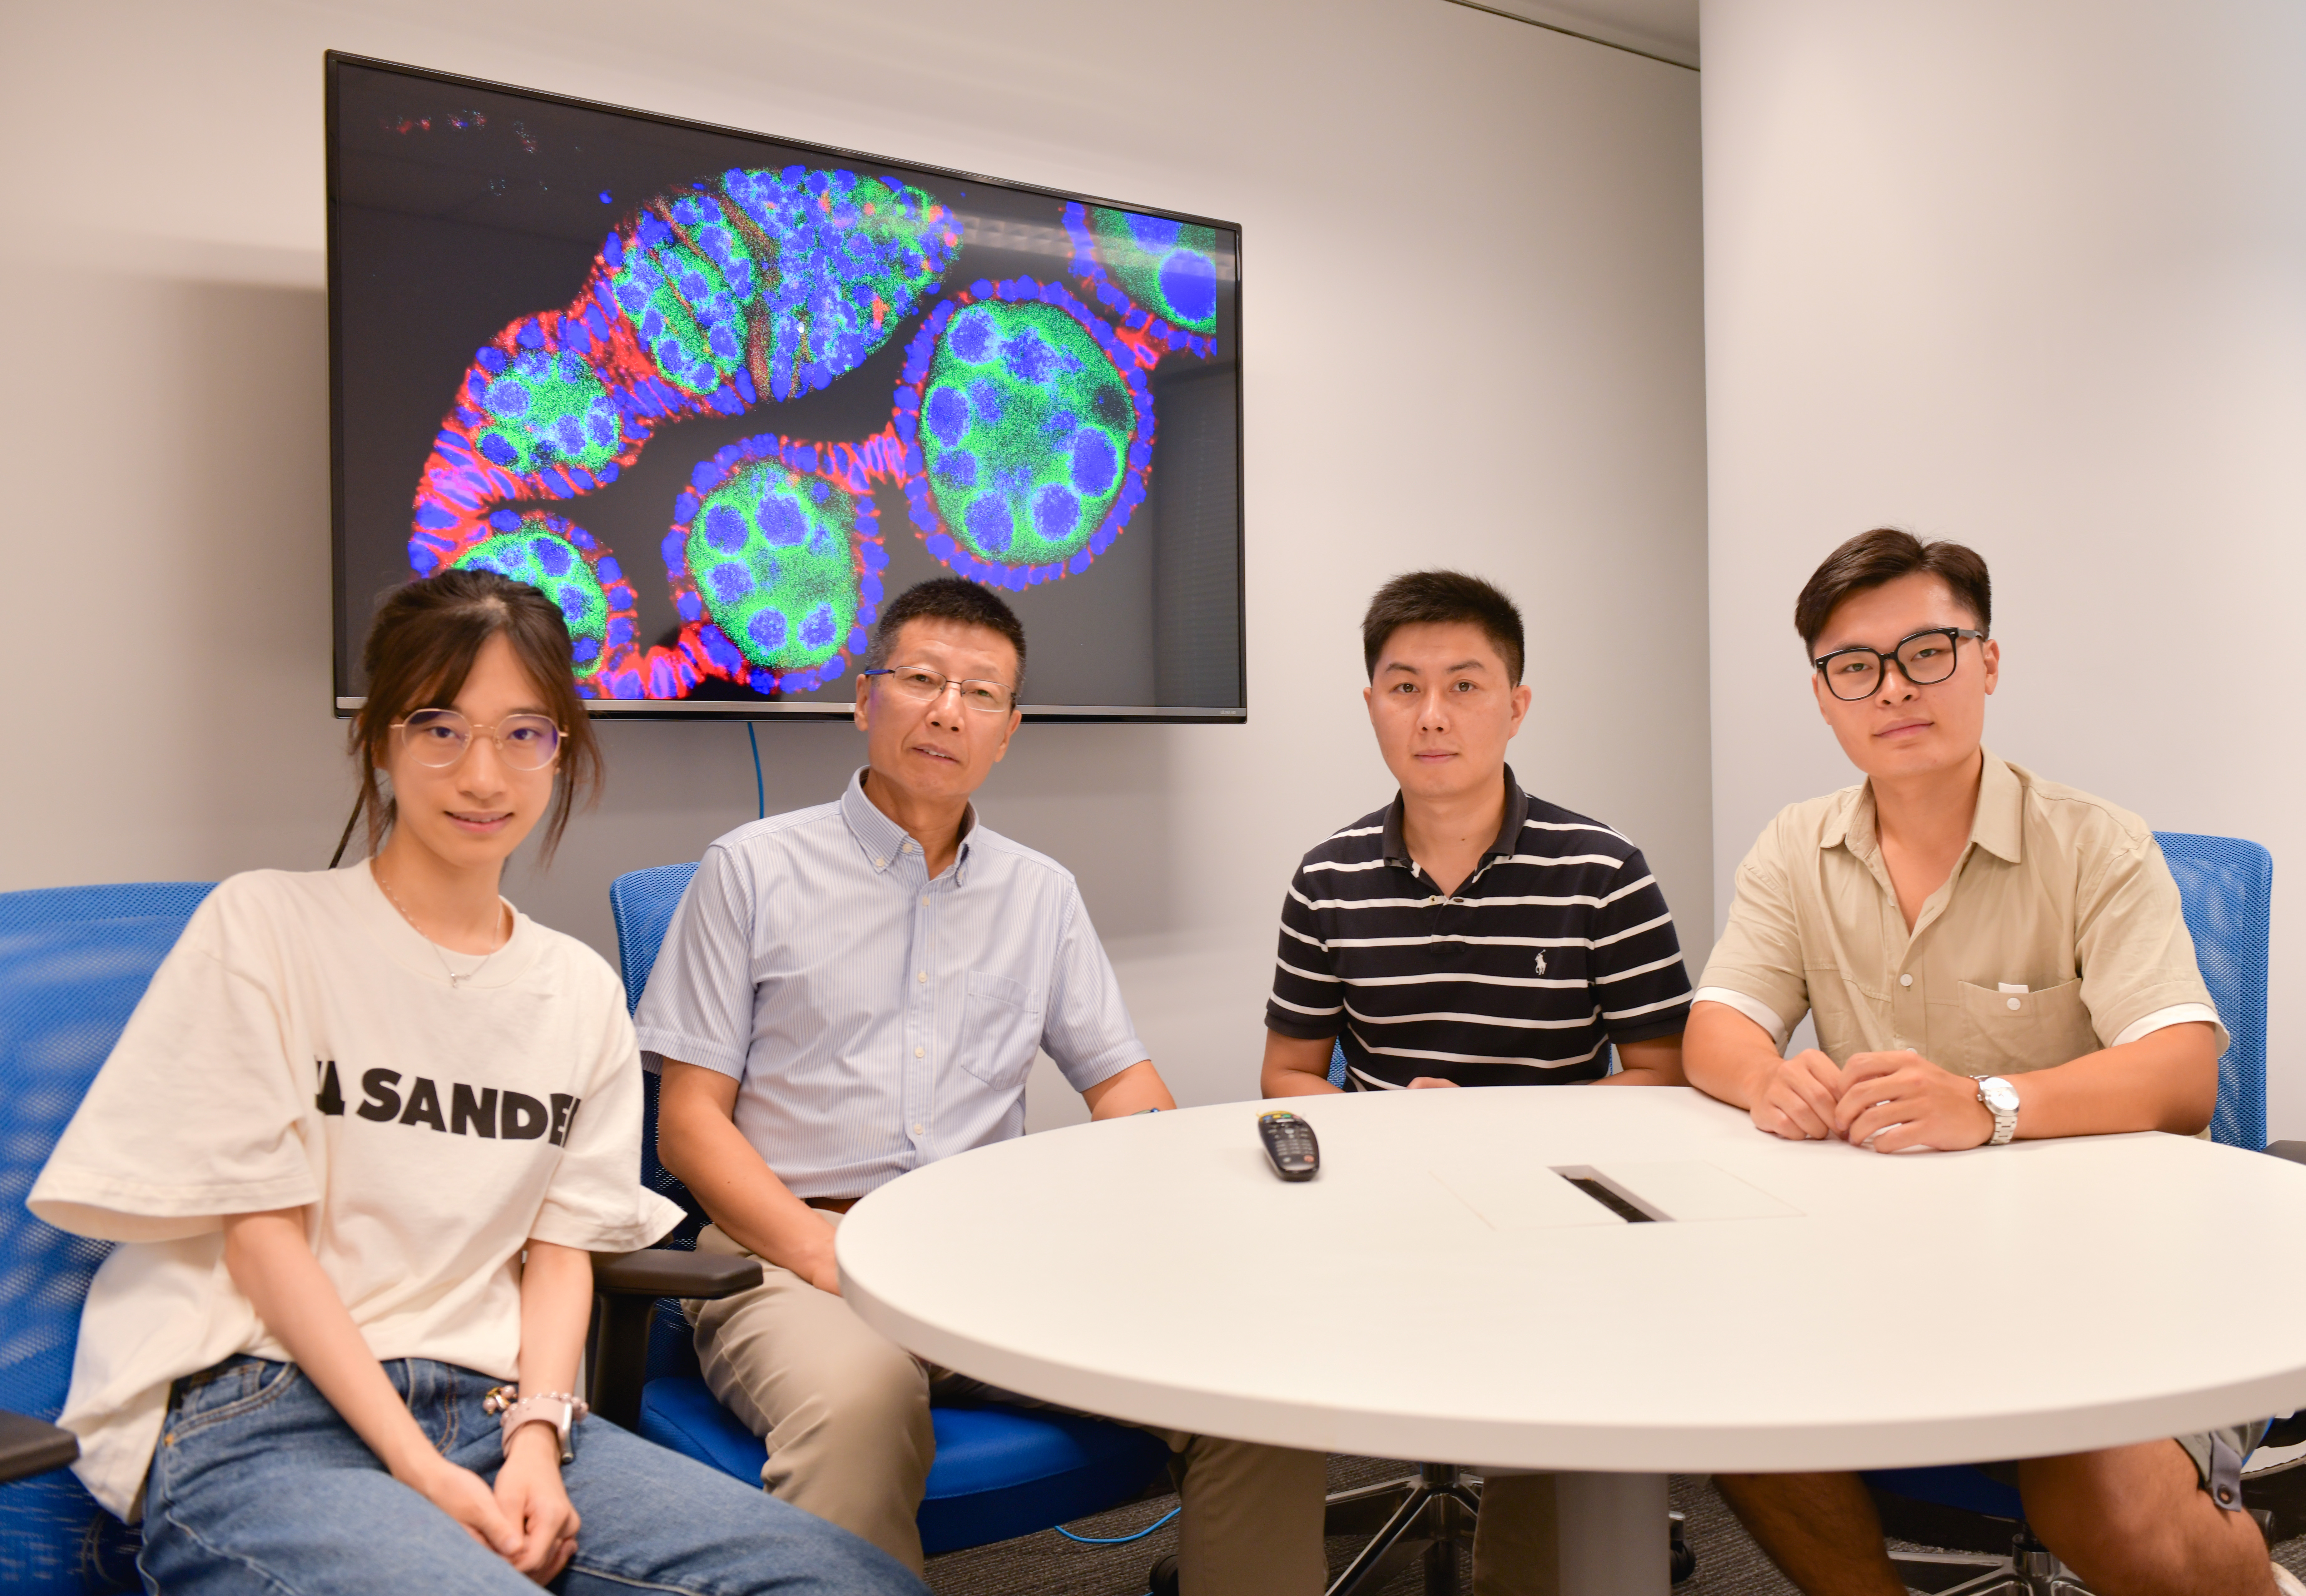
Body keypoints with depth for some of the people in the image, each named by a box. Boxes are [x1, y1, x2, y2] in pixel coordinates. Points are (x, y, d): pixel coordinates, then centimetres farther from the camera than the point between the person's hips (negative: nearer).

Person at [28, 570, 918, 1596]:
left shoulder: (582, 992, 13)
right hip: (256, 1419, -4)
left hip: (493, 1408, 5)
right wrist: (419, 1470, -13)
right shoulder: (265, 926, -1)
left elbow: (562, 1247, 10)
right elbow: (263, 1234, -5)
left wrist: (537, 1435, -9)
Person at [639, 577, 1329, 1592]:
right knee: (858, 1397, -38)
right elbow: (690, 1124, 1)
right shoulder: (752, 871, 6)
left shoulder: (1042, 894, 17)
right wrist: (823, 1253, -15)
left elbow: (1124, 1081, 17)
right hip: (795, 1249, -3)